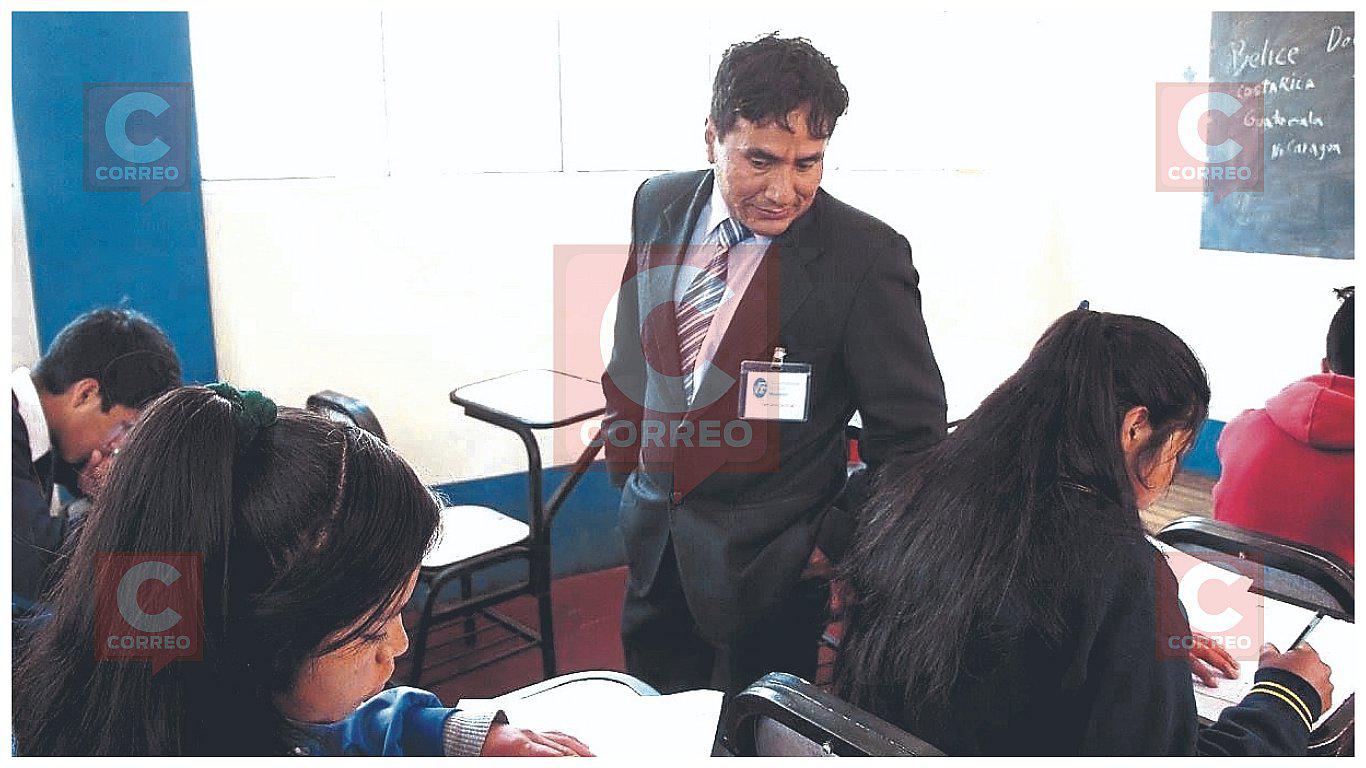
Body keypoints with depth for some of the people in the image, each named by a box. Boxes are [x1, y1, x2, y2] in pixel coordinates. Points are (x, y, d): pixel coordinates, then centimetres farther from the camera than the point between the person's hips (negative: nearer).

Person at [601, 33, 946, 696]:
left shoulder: (866, 256, -19)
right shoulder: (659, 204, -3)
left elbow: (911, 432, -11)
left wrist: (837, 542, -10)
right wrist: (626, 459, 13)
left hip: (770, 567, -5)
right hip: (652, 538, 5)